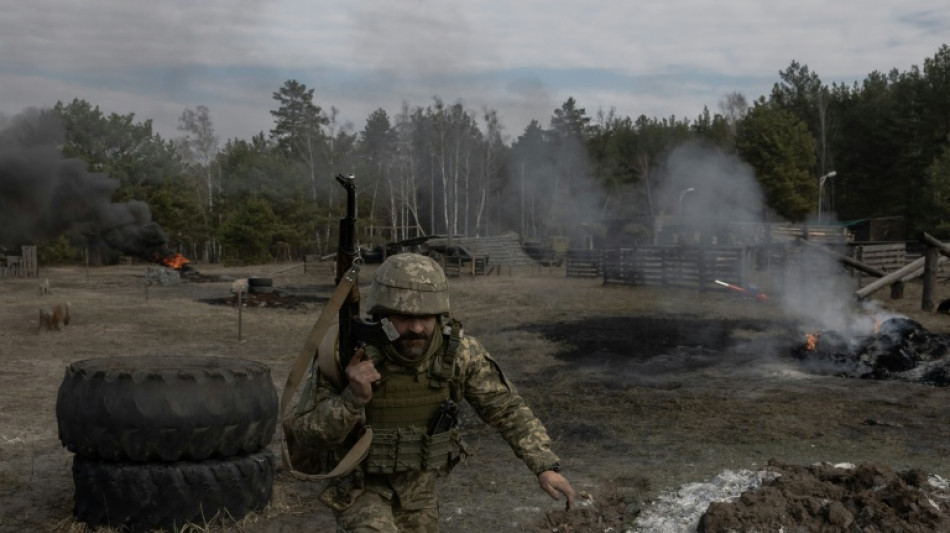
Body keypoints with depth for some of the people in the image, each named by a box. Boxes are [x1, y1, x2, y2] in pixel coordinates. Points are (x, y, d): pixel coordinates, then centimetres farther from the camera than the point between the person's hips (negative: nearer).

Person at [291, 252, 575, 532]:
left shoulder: (459, 350, -21)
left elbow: (507, 408, -11)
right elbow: (307, 433, -22)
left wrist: (546, 466, -21)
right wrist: (354, 397, -40)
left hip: (417, 484, 4)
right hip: (358, 484, -3)